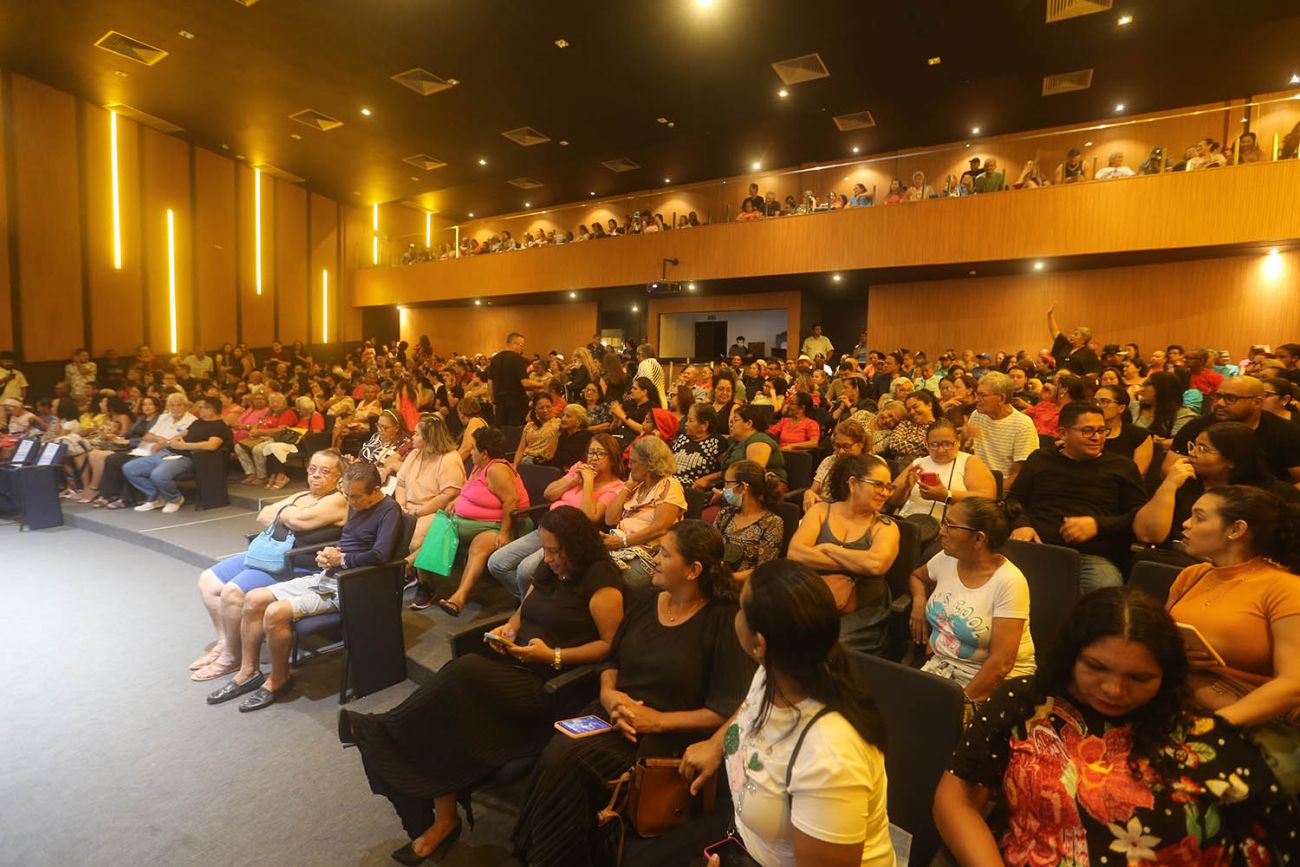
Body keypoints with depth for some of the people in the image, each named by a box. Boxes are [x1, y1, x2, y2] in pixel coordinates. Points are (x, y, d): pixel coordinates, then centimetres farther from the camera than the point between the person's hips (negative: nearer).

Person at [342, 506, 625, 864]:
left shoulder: (600, 580, -11)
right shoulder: (549, 570, 14)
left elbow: (612, 644, -13)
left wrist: (554, 656, -19)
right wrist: (509, 628, 3)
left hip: (552, 683, -8)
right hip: (517, 666, 8)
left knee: (466, 674, -27)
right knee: (448, 714, -17)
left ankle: (380, 731, -5)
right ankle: (442, 820, -6)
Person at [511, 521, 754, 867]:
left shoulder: (723, 621, -11)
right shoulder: (641, 602, 7)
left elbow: (729, 709, -13)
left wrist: (658, 720, -15)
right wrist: (608, 694, -4)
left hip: (665, 735, -5)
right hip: (614, 714, 6)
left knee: (569, 764, -24)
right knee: (554, 756, -23)